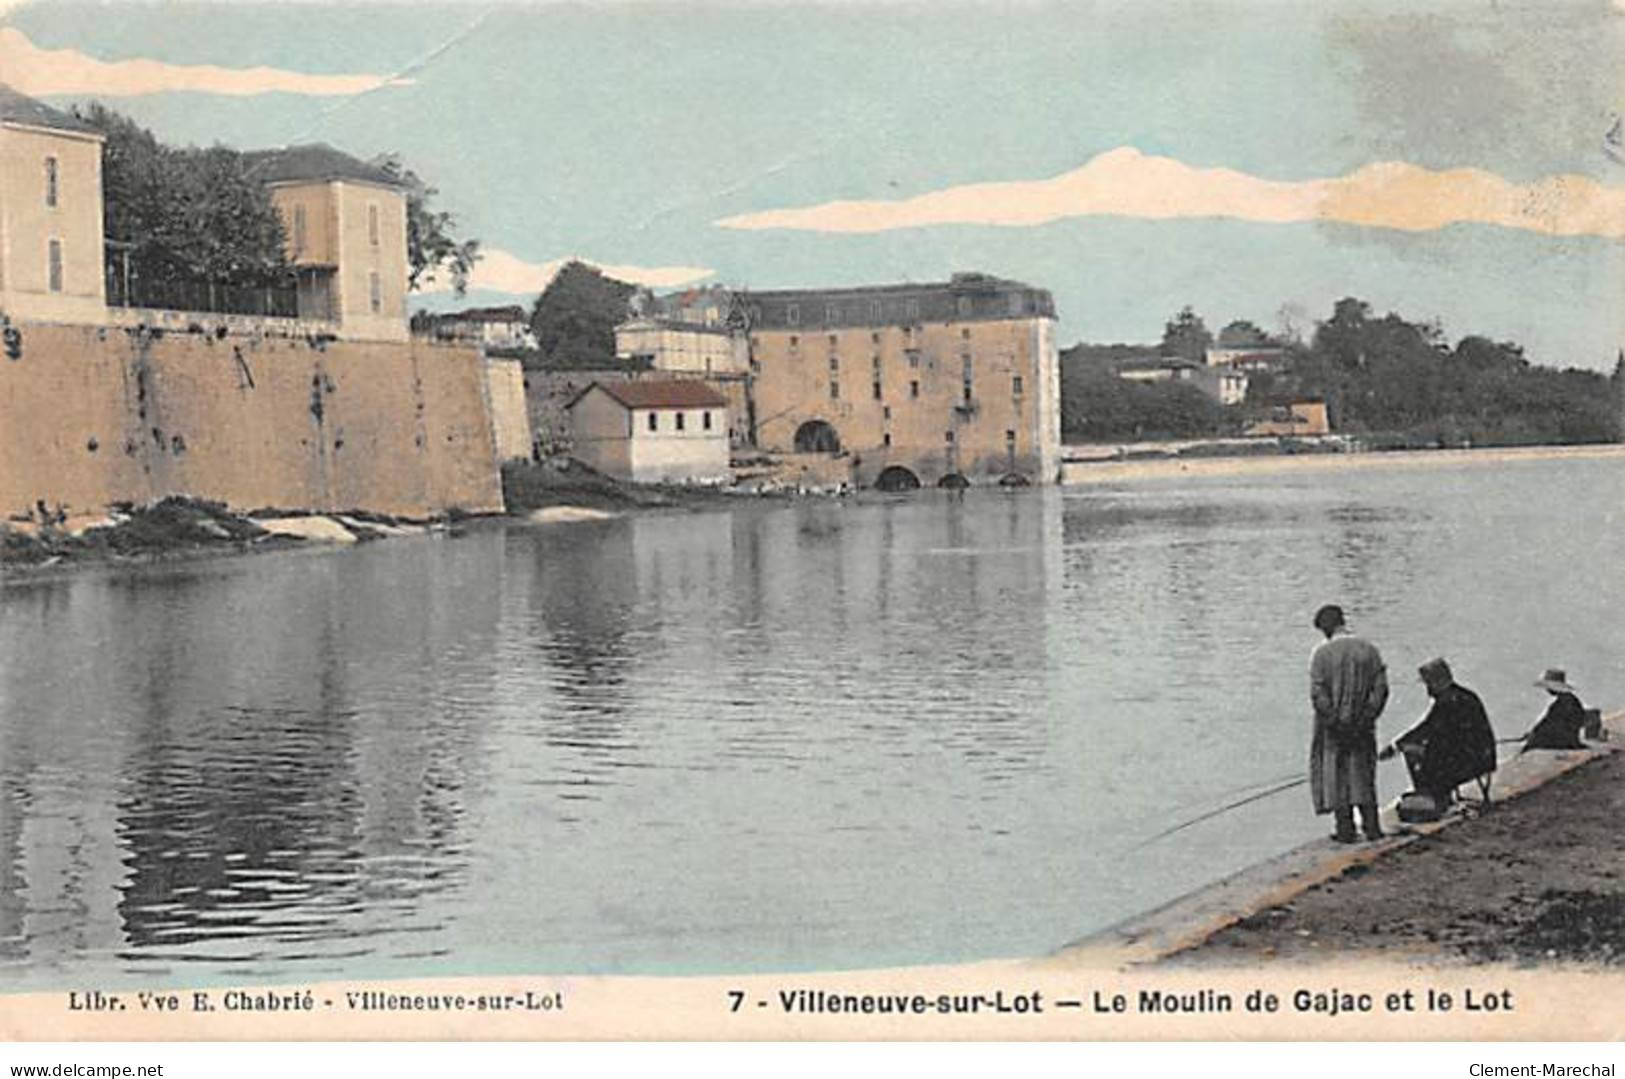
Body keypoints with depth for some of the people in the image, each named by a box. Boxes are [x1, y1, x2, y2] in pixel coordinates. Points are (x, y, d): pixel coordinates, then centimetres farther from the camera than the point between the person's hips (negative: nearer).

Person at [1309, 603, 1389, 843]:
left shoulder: (1322, 653, -10)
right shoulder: (1368, 649, 0)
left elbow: (1318, 693, -14)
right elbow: (1381, 688, -2)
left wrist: (1333, 719, -7)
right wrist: (1368, 716, 2)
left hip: (1332, 726, -3)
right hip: (1363, 725, 3)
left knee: (1335, 774, 7)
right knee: (1363, 772, 16)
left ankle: (1345, 828, 8)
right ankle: (1371, 825, 13)